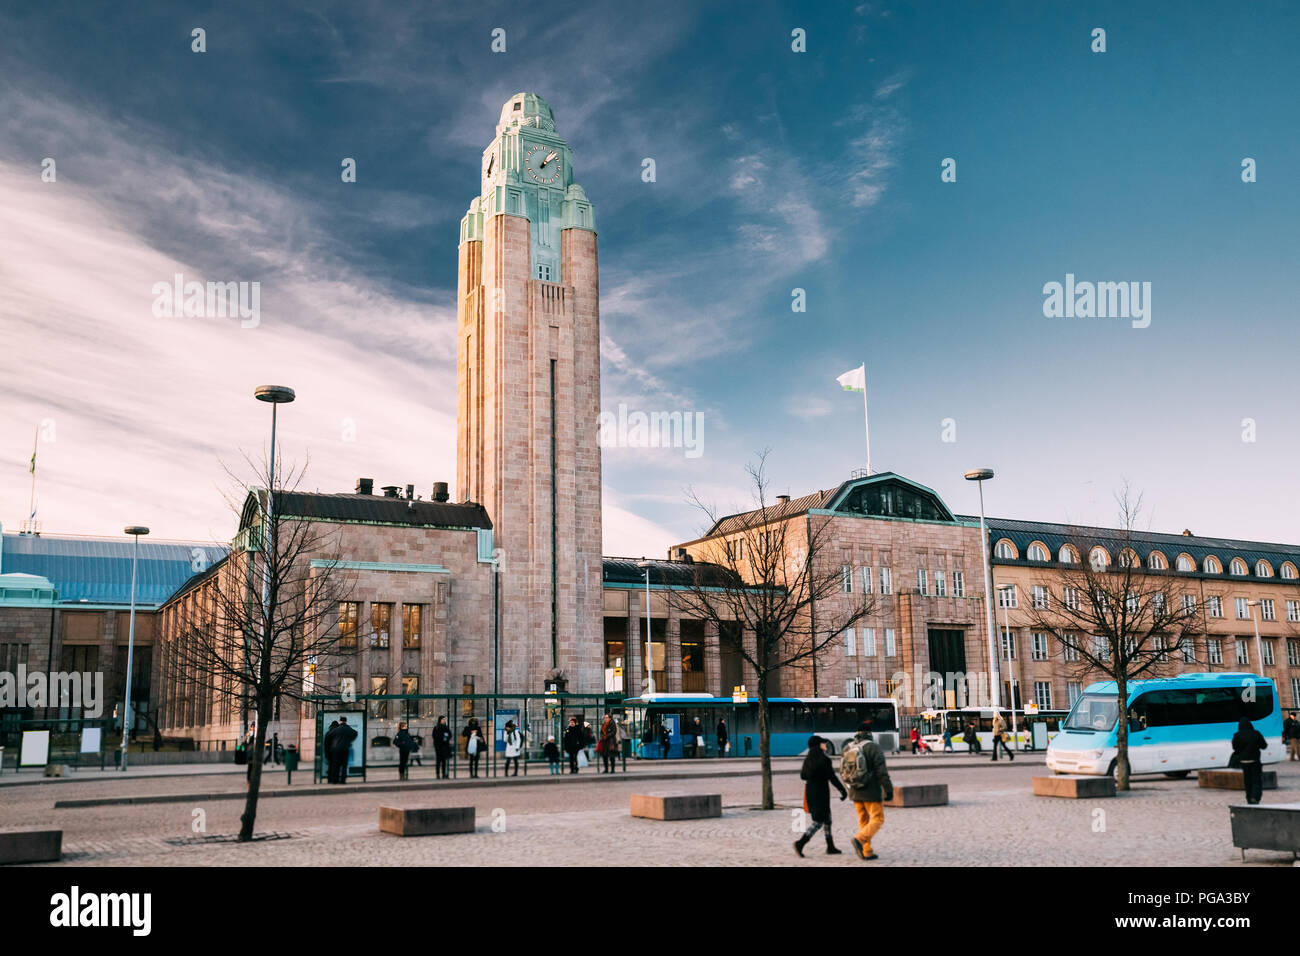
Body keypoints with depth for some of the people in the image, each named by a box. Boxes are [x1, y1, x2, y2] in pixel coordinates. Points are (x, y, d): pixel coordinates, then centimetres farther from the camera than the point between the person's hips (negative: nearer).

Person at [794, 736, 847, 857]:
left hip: (809, 791, 8)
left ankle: (830, 847, 21)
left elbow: (802, 776, 12)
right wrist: (843, 791, -9)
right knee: (818, 822, -3)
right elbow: (832, 777, -16)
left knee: (827, 818, 18)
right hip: (821, 792, -8)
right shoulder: (824, 759, -15)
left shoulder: (808, 759, 5)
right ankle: (800, 843, -14)